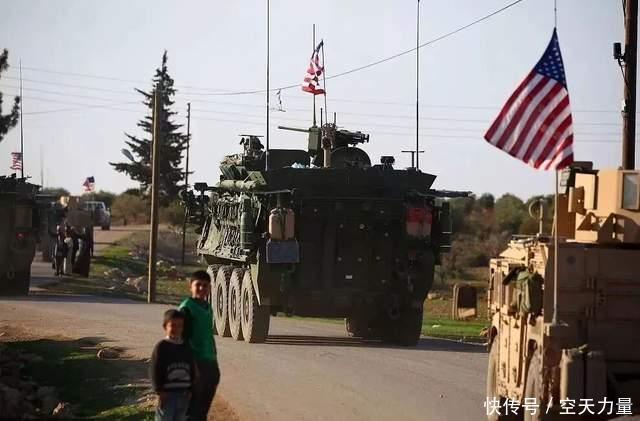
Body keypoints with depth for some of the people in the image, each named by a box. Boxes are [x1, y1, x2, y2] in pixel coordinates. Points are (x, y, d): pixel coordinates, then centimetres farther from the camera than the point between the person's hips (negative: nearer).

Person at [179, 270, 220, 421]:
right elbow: (184, 338, -16)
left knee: (204, 408, 13)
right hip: (196, 363, -8)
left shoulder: (208, 307, 14)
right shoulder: (187, 308, -11)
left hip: (210, 362, 8)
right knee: (192, 408, -5)